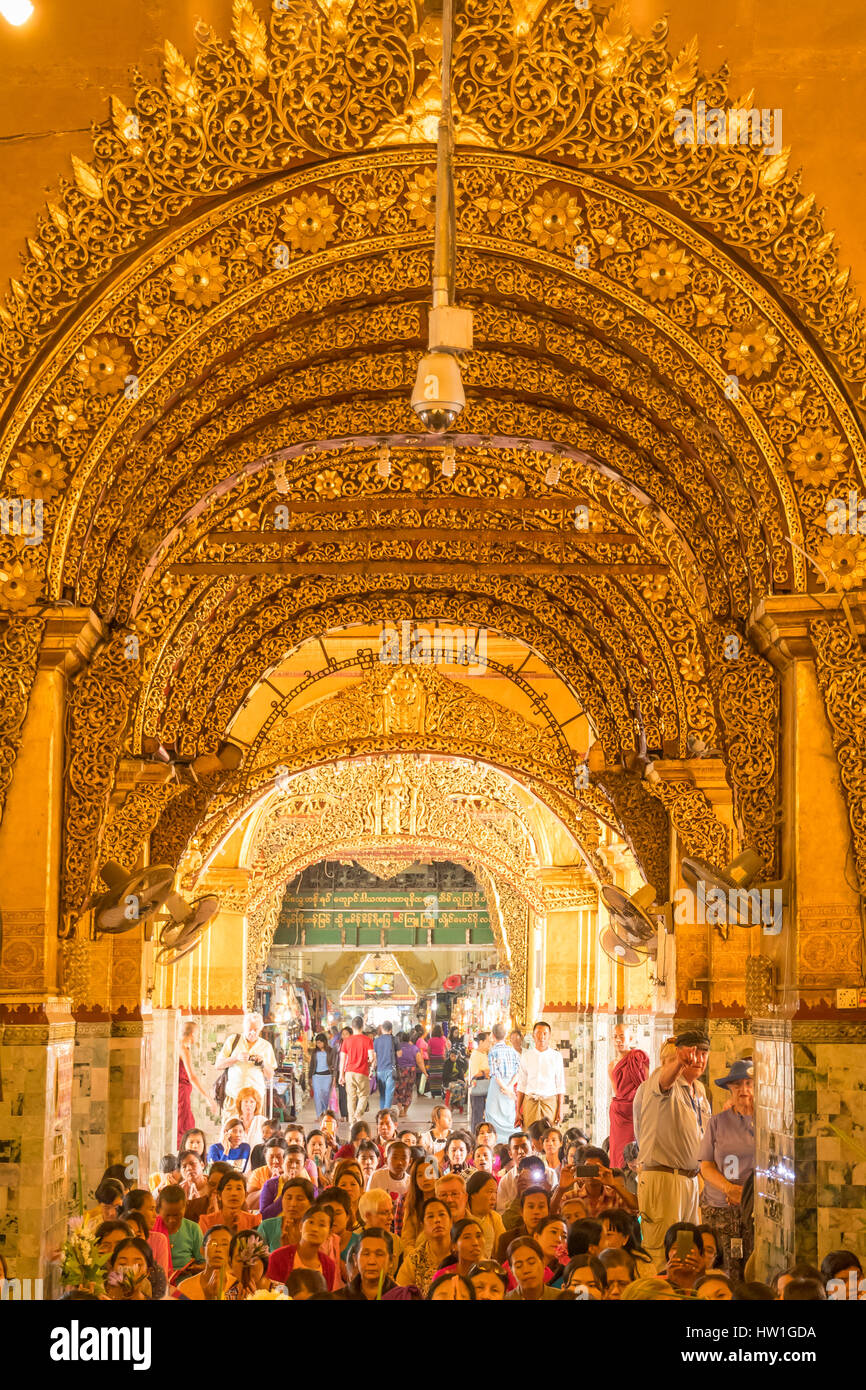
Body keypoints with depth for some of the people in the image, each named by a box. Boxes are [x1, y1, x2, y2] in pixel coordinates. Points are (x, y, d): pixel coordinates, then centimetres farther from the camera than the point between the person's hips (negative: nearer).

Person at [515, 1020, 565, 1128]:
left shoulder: (556, 1056, 4)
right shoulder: (526, 1056, 7)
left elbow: (560, 1085, 4)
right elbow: (521, 1085, 8)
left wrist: (560, 1109, -2)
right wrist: (517, 1111, 4)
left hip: (550, 1101, -1)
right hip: (530, 1102, 1)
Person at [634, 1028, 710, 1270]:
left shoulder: (699, 1090, 17)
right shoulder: (665, 1081, -10)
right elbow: (664, 1080, -36)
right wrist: (678, 1061, -58)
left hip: (691, 1180, 8)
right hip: (662, 1177, -8)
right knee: (662, 1256, -12)